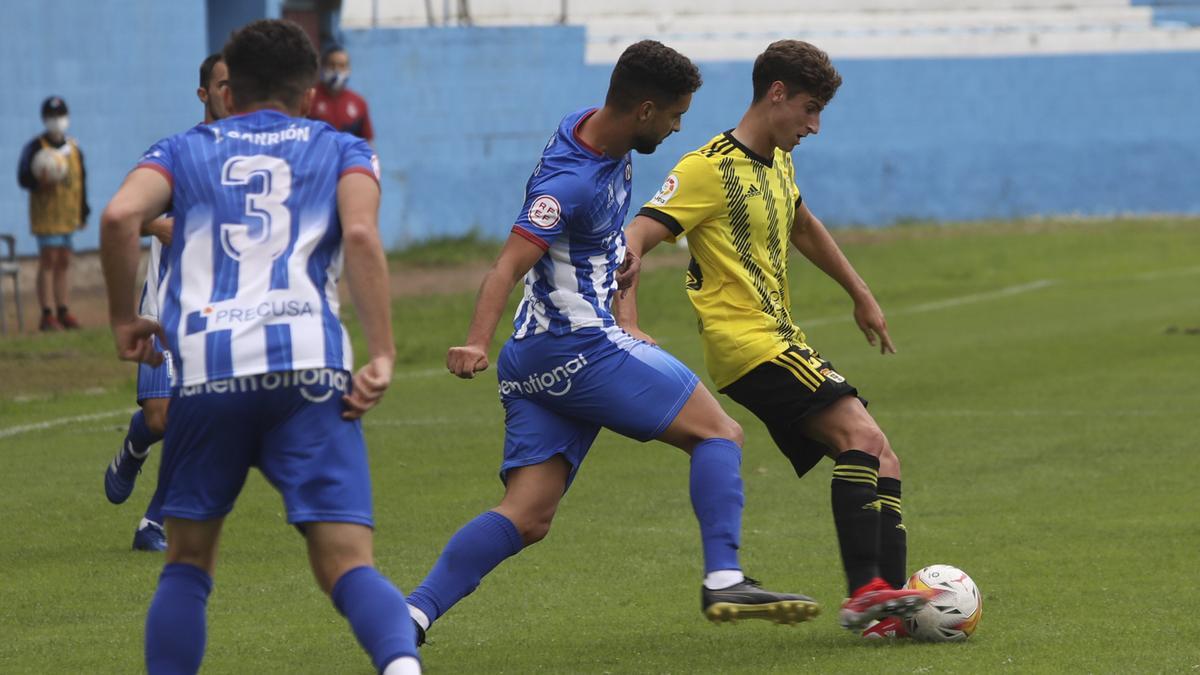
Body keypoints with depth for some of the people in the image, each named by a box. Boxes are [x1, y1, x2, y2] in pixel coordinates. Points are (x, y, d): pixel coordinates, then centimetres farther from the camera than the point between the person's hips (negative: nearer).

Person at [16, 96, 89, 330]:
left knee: (64, 263, 9)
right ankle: (47, 316, -8)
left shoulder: (74, 148, 13)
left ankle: (63, 313, 14)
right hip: (45, 215, -6)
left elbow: (81, 181, 18)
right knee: (48, 261, -8)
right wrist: (40, 181, -31)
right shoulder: (35, 148, -6)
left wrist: (83, 211, 17)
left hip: (68, 217, 6)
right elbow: (23, 177, -11)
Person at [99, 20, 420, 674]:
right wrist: (381, 356, -5)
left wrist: (124, 318, 13)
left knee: (188, 560, 19)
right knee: (346, 564, -6)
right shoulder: (342, 151, 20)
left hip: (206, 372, 1)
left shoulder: (185, 149, 22)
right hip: (310, 367, -1)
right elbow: (361, 234, -2)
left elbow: (121, 215, 0)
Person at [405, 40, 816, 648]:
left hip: (536, 360, 9)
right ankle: (723, 581, -14)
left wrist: (624, 258, 35)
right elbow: (508, 266, -30)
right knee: (719, 433, -5)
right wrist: (477, 343, -43)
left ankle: (413, 613, -8)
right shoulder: (571, 181, -20)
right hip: (579, 347, -9)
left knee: (527, 517, 1)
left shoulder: (597, 127, 7)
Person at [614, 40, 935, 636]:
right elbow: (633, 241, -17)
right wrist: (628, 327, -29)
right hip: (747, 343, -10)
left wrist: (861, 296, 42)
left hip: (784, 343, 10)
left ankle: (889, 601, -3)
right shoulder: (709, 168, -10)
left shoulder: (778, 165, 17)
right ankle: (865, 590, -29)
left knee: (882, 463, 1)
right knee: (861, 435, -24)